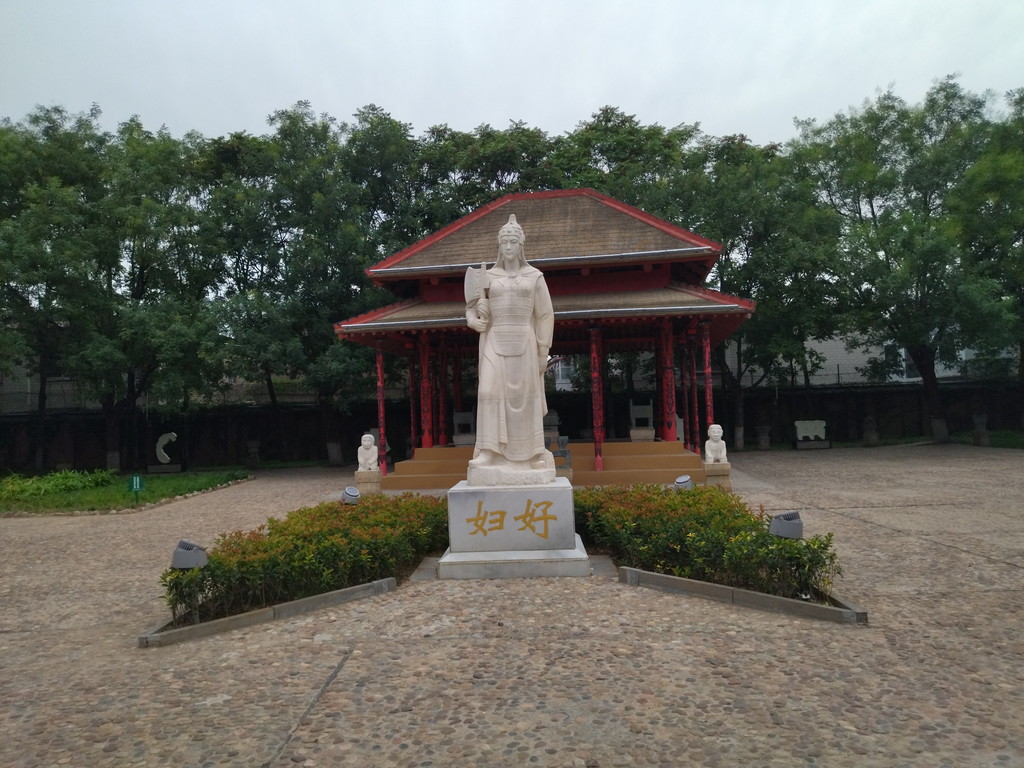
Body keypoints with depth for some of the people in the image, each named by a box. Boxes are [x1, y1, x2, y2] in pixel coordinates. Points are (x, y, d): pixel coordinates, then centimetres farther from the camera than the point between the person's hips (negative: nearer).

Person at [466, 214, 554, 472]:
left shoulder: (534, 276, 6)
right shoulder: (489, 276, 10)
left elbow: (545, 316, 5)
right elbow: (481, 314, 11)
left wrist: (543, 351, -1)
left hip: (524, 342, -1)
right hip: (495, 342, 1)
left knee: (523, 398, 0)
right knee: (490, 392, -12)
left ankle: (526, 455, 9)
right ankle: (489, 453, -9)